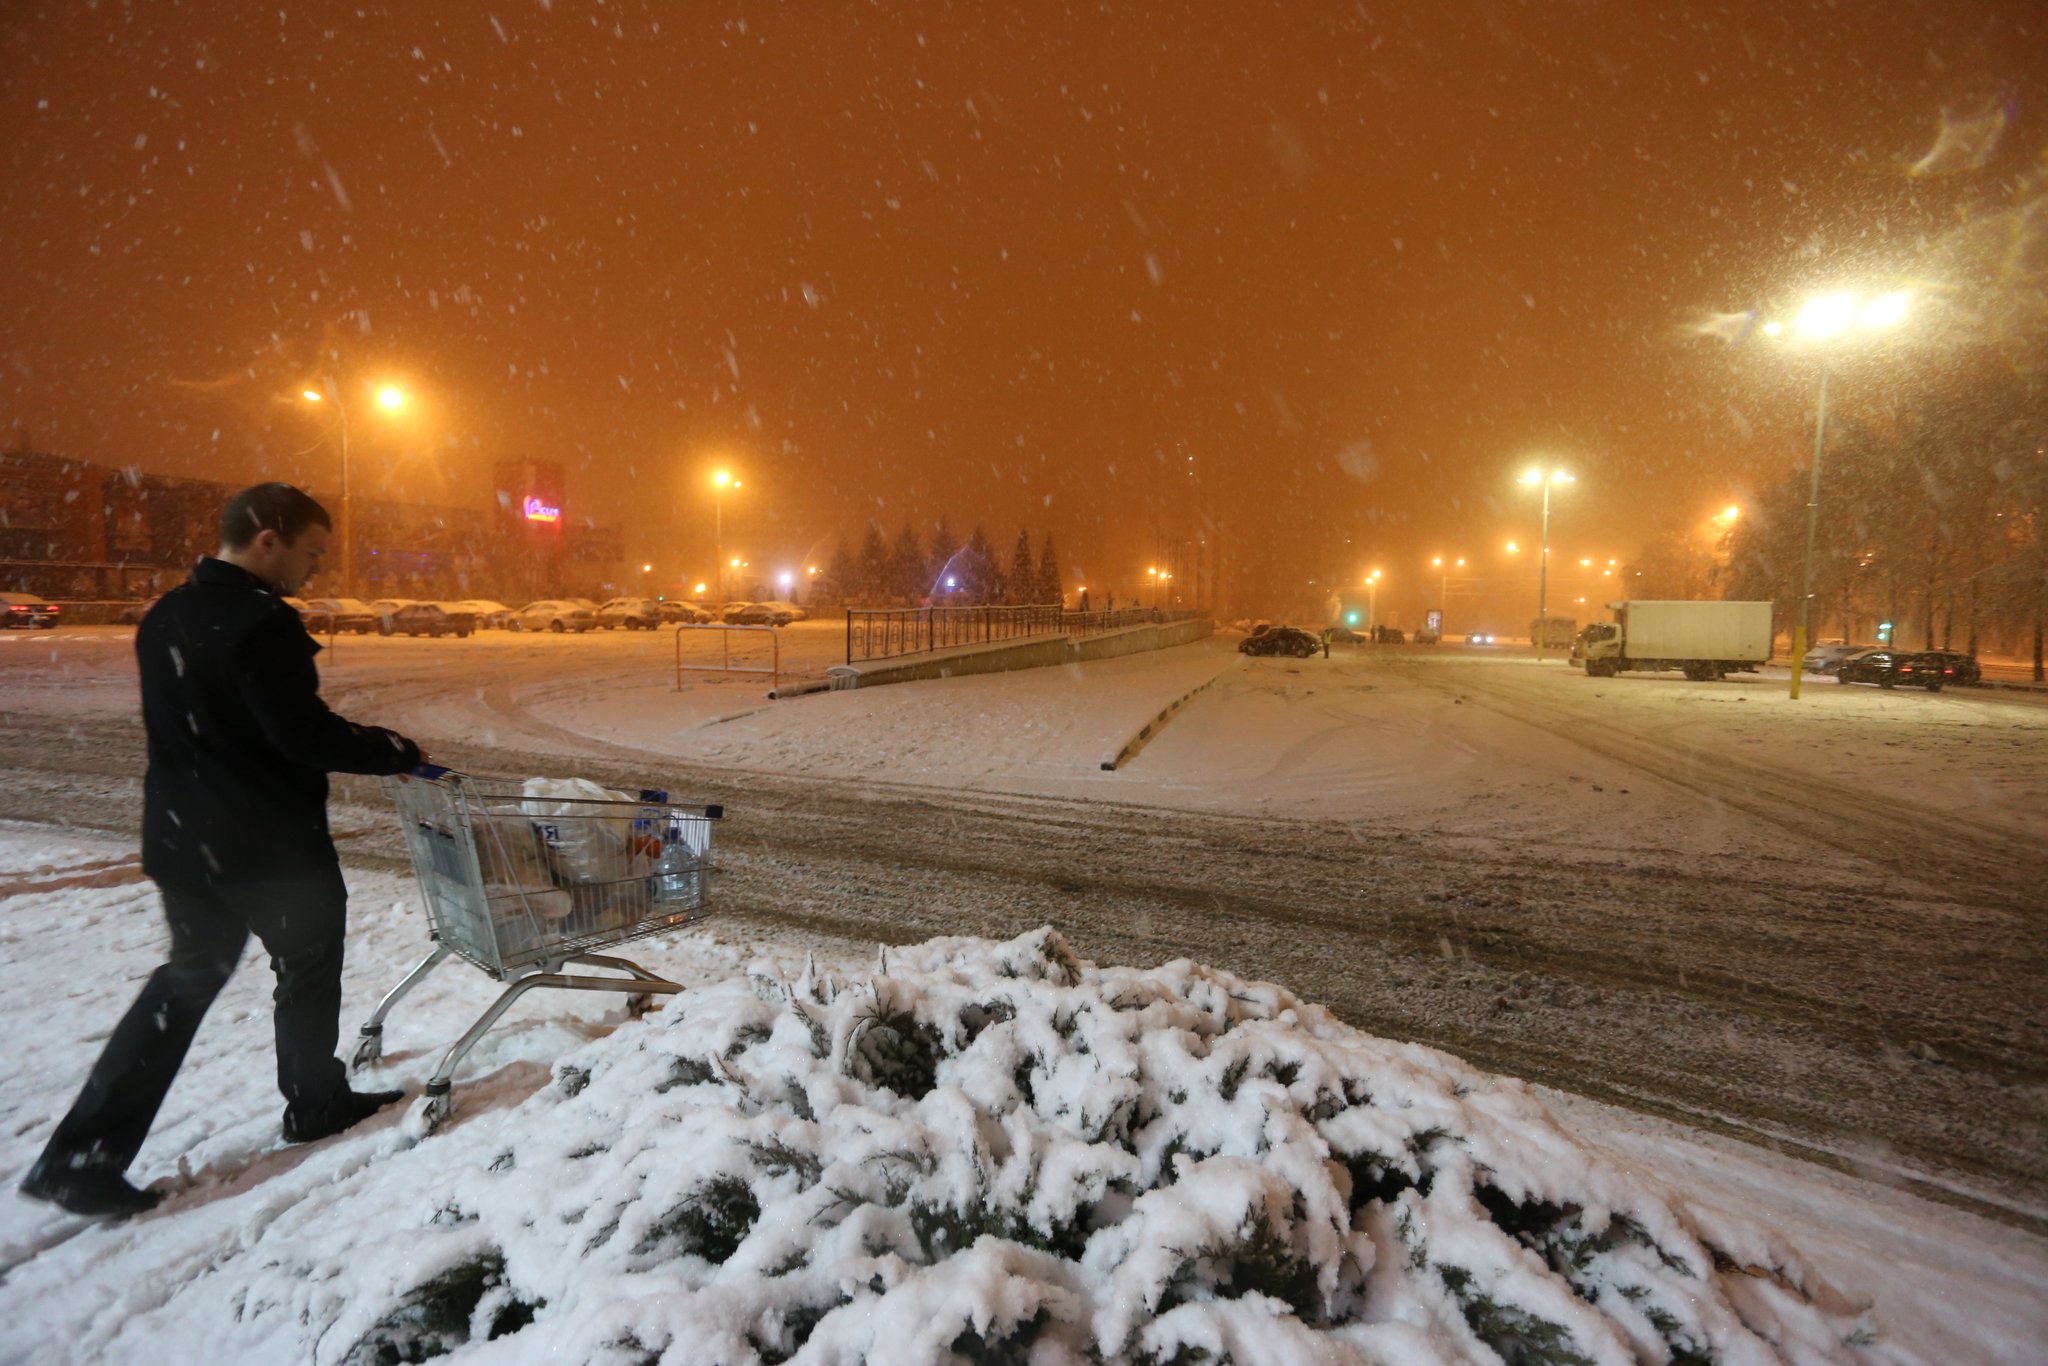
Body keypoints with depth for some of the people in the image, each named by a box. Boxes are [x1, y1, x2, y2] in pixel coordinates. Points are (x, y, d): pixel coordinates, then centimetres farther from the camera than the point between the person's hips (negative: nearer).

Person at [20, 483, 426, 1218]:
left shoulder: (164, 619, 9)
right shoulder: (261, 623, -22)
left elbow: (184, 726, 16)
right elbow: (304, 733, -25)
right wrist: (393, 750, -13)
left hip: (182, 836, 8)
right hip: (273, 841, -8)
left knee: (189, 975, 17)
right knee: (308, 964, 12)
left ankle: (80, 1157, 15)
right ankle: (316, 1102, 30)